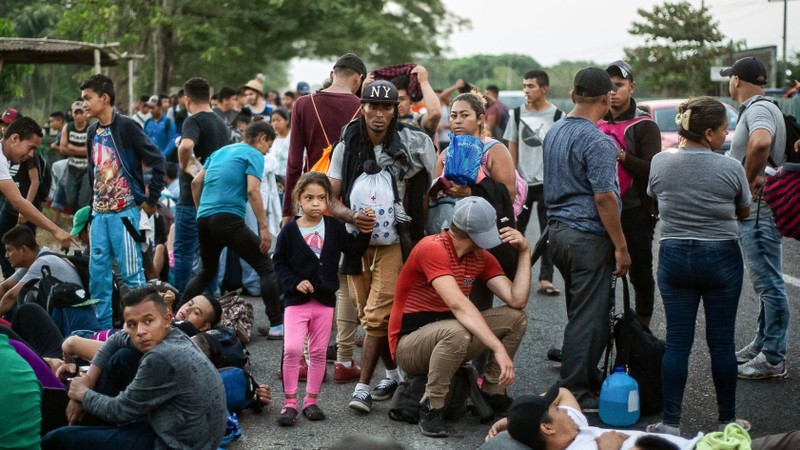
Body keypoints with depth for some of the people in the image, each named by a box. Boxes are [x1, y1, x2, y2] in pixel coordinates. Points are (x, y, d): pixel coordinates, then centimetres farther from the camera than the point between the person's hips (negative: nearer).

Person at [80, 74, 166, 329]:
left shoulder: (126, 127, -10)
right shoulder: (93, 132, 12)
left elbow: (157, 160, -12)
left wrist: (151, 200, -10)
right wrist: (92, 204, 17)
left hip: (125, 211, -7)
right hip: (100, 212, 7)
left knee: (131, 271, -4)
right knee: (97, 270, 7)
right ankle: (103, 325, 16)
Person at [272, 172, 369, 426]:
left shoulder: (334, 228, 3)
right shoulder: (290, 230, -4)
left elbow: (355, 250, 6)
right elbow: (279, 262, 1)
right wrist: (294, 282, -12)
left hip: (325, 300, 3)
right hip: (297, 300, -3)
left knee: (318, 352, 9)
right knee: (292, 348, -14)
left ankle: (311, 400, 21)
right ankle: (289, 402, -2)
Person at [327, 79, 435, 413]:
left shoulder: (412, 143, -8)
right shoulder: (347, 147, -2)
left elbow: (431, 187, 4)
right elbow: (330, 198, -5)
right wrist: (352, 216, -24)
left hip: (394, 240, -4)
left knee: (377, 315, -12)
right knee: (368, 314, 12)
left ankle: (363, 386, -6)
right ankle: (394, 373, 30)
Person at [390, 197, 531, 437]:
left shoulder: (482, 256, 1)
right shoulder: (433, 248, -25)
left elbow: (517, 300, -7)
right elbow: (458, 305, -36)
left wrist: (525, 251, -11)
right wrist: (499, 348, -41)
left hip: (447, 337, 8)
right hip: (408, 342, -8)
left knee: (516, 317, -5)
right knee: (456, 332, -40)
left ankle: (492, 391, 9)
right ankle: (431, 407, -21)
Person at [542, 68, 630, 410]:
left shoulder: (553, 133, 10)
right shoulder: (597, 141, -17)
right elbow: (604, 198, -20)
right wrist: (621, 247, -14)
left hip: (557, 229, 9)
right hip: (588, 236, -9)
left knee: (580, 311, 18)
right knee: (588, 317, -3)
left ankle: (586, 379, 27)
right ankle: (574, 392, 0)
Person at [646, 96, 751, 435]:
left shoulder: (660, 162, -4)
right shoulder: (730, 169, -13)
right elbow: (743, 213, 2)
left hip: (674, 256, 3)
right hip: (721, 258, -2)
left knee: (677, 341, 5)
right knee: (721, 341, 7)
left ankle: (671, 423, 6)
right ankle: (727, 420, 18)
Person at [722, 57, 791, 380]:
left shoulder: (758, 110, -16)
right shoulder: (756, 109, 18)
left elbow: (760, 141, -38)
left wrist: (750, 178, -26)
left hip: (758, 211, -11)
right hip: (752, 211, 11)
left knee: (769, 284, -7)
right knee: (765, 283, 18)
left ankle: (773, 359, -3)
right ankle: (762, 344, 29)